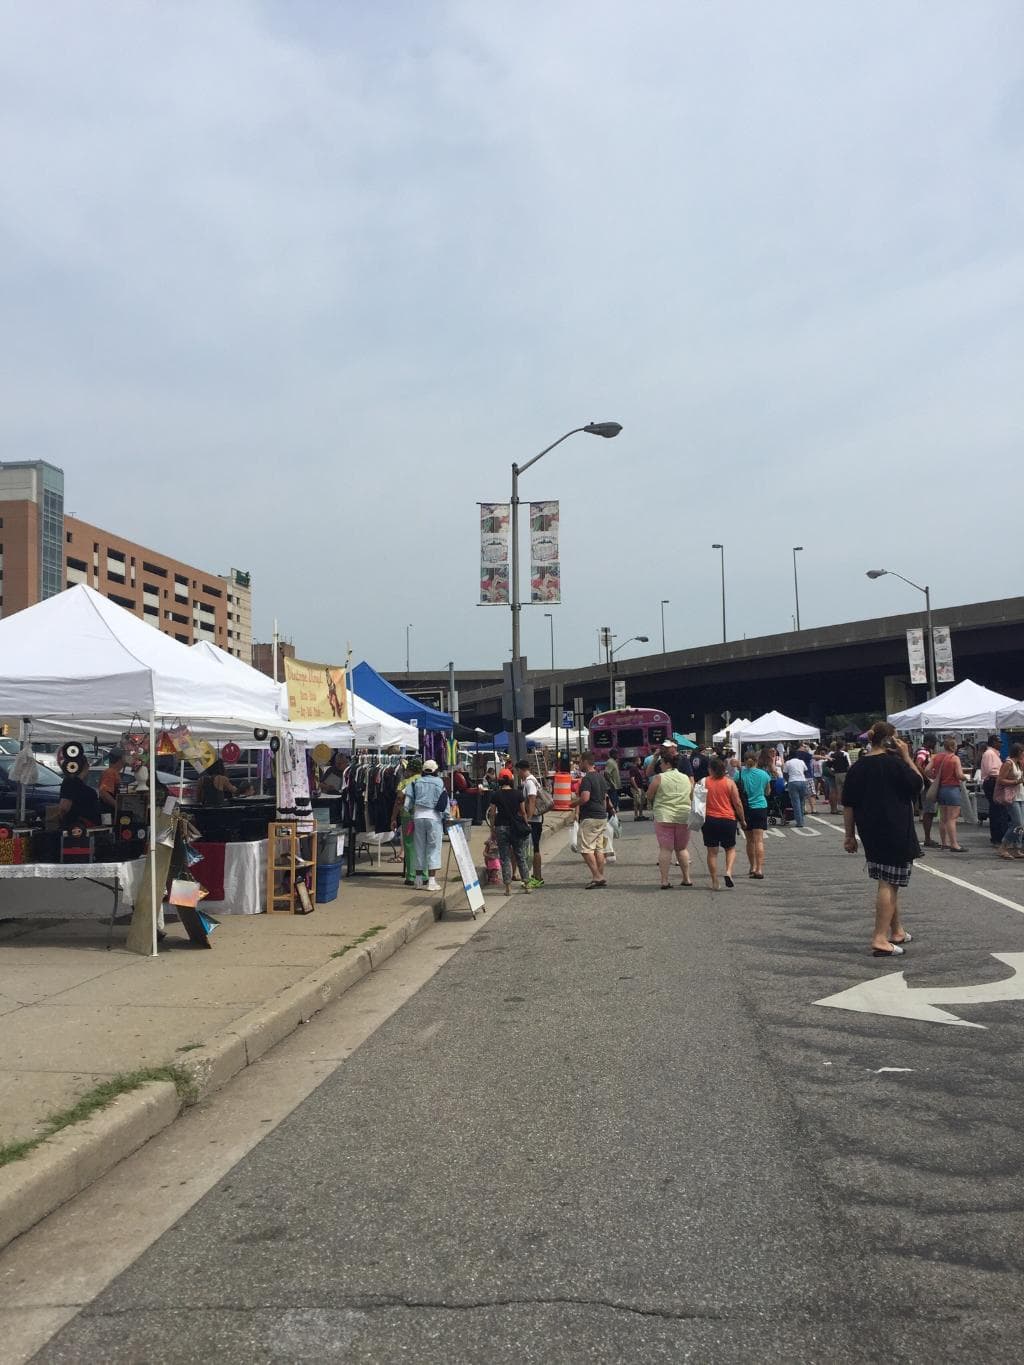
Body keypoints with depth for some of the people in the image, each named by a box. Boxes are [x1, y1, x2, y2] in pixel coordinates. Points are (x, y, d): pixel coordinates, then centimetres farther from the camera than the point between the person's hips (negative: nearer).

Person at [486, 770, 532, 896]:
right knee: (521, 857, 11)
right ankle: (527, 884, 13)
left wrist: (492, 830, 6)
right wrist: (527, 825, 14)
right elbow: (523, 812, 2)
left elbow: (492, 814, -2)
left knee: (505, 858, 4)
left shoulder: (495, 795, -4)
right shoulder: (518, 793, -1)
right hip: (517, 828, 1)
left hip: (501, 827, -1)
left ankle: (508, 887, 2)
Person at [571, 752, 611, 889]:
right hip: (602, 817, 9)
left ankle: (596, 876, -12)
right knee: (599, 848, 11)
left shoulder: (587, 779, -15)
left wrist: (574, 803, -7)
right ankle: (601, 877, 12)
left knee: (586, 849, -7)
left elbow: (585, 798, -25)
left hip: (590, 817, -9)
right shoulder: (600, 777, 14)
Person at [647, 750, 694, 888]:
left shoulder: (658, 778, -6)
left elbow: (649, 796, -2)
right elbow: (692, 798, 16)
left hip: (664, 817, -4)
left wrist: (652, 805, 17)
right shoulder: (687, 779, 9)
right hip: (684, 817, 4)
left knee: (665, 849, -3)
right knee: (682, 848, 16)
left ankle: (665, 881, -6)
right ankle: (686, 878, 17)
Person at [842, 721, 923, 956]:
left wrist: (850, 835, 11)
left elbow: (848, 805, 6)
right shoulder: (894, 762, -12)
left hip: (870, 833, 7)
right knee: (889, 884, -4)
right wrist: (906, 756, 1)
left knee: (888, 882, 19)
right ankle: (880, 939, -8)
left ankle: (897, 932, 31)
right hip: (895, 832, -6)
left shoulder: (857, 767, 5)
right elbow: (918, 783, 0)